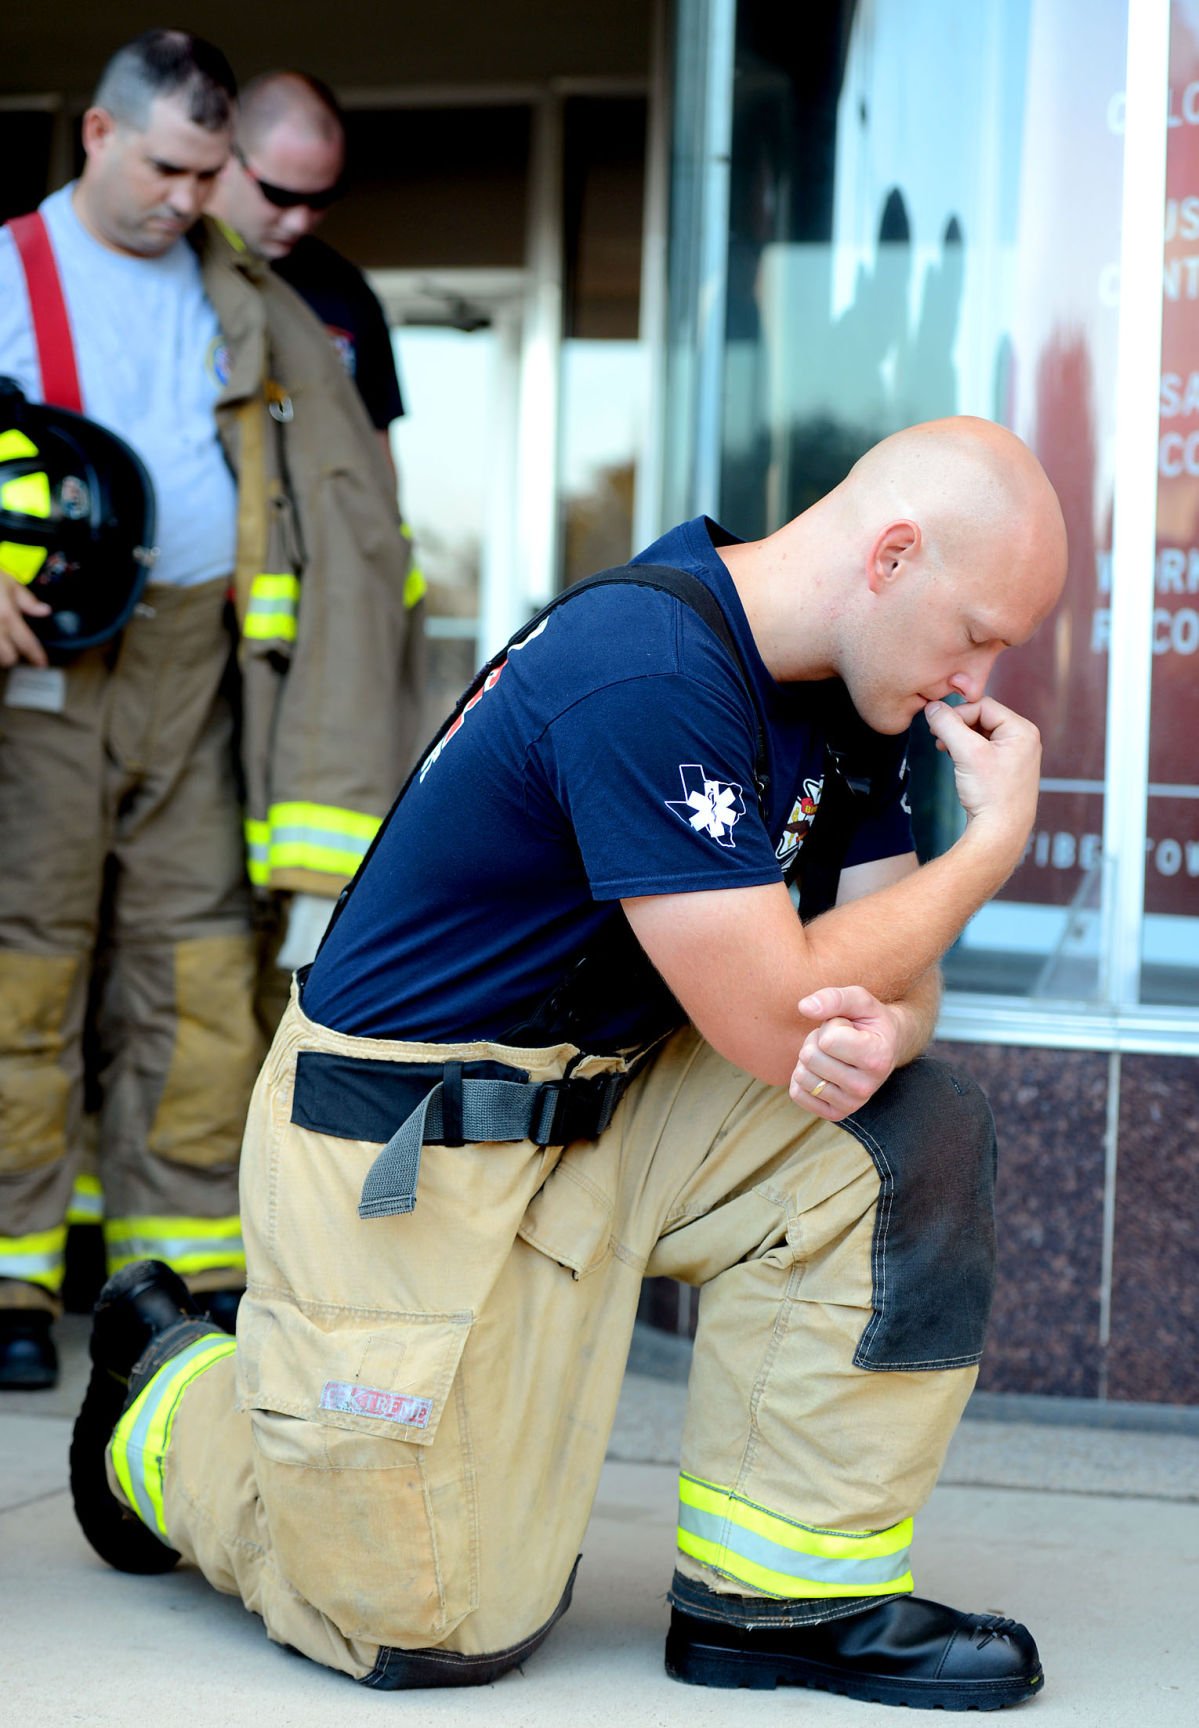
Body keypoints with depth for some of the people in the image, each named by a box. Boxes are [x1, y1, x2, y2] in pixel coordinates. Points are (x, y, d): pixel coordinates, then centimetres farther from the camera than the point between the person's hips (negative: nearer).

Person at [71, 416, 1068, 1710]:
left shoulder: (839, 689, 3)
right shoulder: (647, 672, -28)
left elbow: (886, 976, 5)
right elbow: (769, 1028, -27)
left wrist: (878, 1029, -21)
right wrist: (996, 838, -18)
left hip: (602, 1096, 9)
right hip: (400, 1152, -8)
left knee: (910, 1132, -12)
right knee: (438, 1630, -4)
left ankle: (784, 1595, -1)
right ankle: (166, 1400, 24)